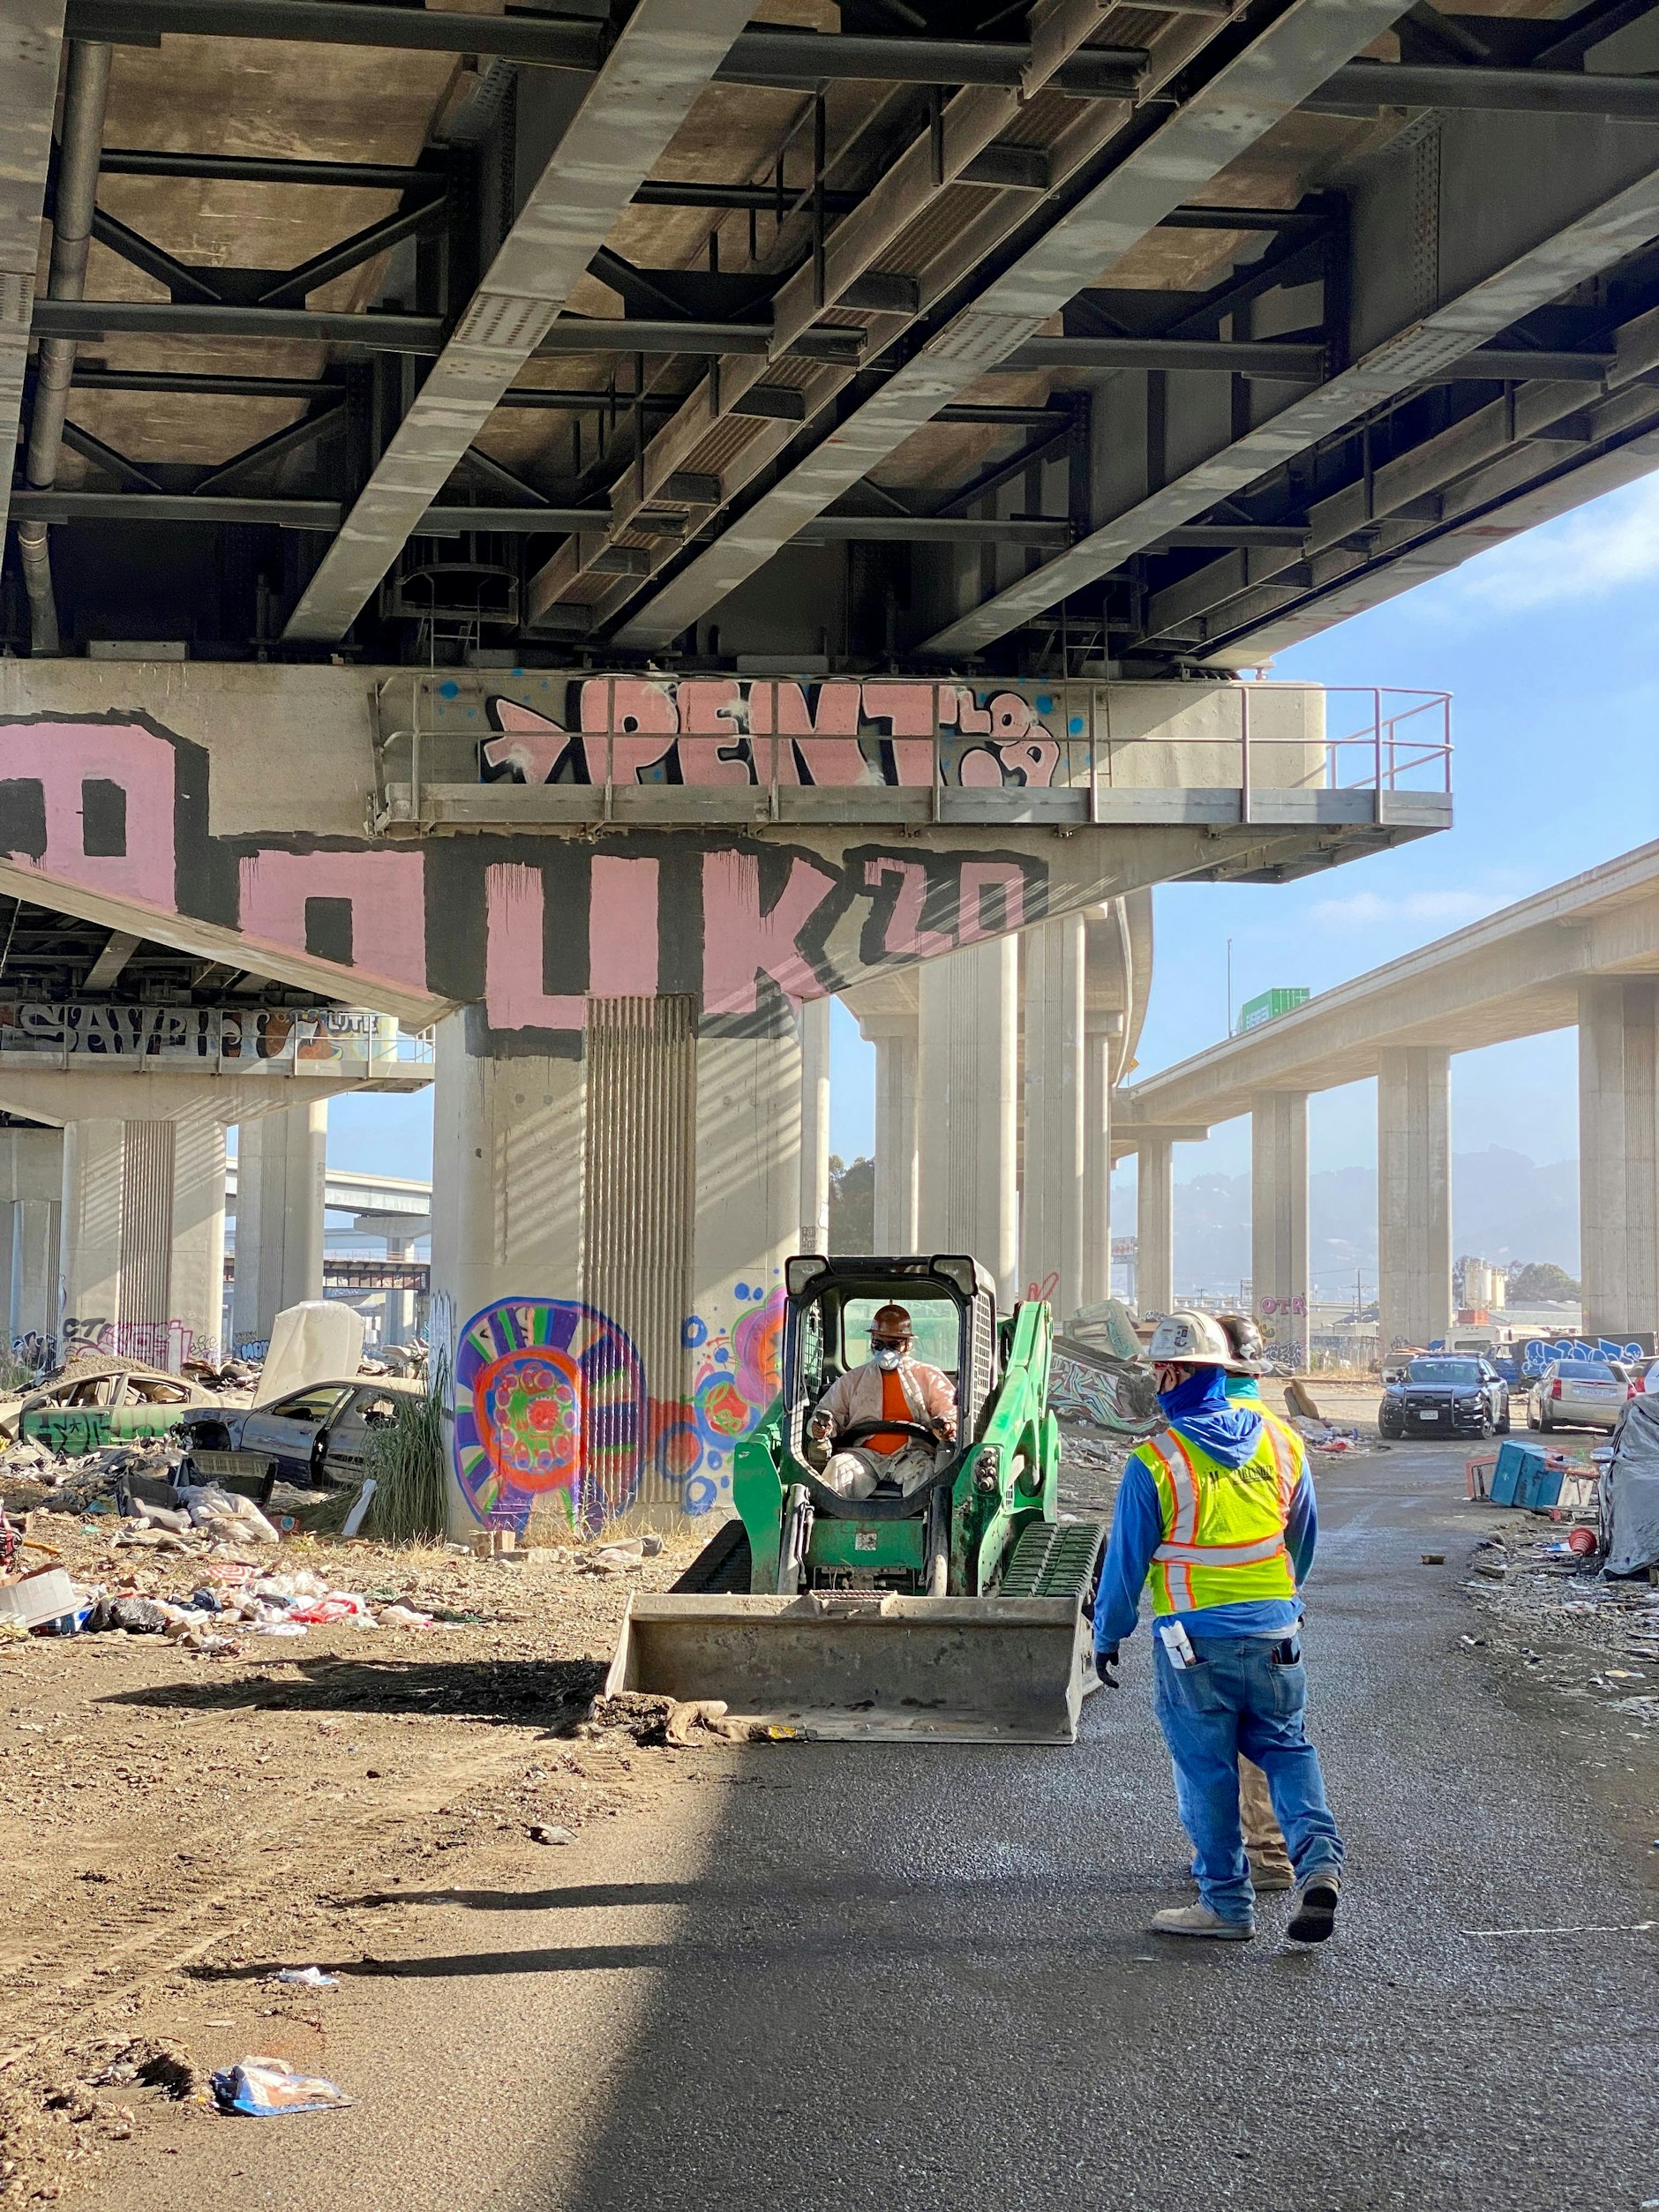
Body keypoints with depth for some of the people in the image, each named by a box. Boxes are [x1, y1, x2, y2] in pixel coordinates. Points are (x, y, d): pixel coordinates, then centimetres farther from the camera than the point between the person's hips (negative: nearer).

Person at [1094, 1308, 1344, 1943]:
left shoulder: (1153, 1462, -12)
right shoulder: (1281, 1442, 3)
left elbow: (1127, 1559, -5)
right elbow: (1303, 1539, 16)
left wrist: (1108, 1636, 8)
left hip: (1192, 1638, -4)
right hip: (1274, 1632, 4)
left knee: (1206, 1766, 6)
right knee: (1286, 1748, 16)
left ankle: (1227, 1903, 11)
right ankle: (1317, 1856, -6)